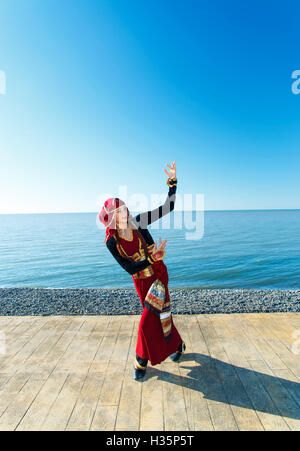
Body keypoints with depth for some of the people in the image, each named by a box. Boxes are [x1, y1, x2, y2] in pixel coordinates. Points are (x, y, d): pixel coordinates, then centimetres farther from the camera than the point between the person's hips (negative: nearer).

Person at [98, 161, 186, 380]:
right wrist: (152, 258, -28)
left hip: (158, 275, -1)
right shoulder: (111, 241, -13)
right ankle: (177, 345, 46)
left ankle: (142, 360, 28)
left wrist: (172, 180, -21)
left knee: (148, 320, -2)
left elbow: (169, 207, -12)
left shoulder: (138, 222, -14)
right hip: (140, 281, 1)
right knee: (160, 314, 17)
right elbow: (129, 268, -15)